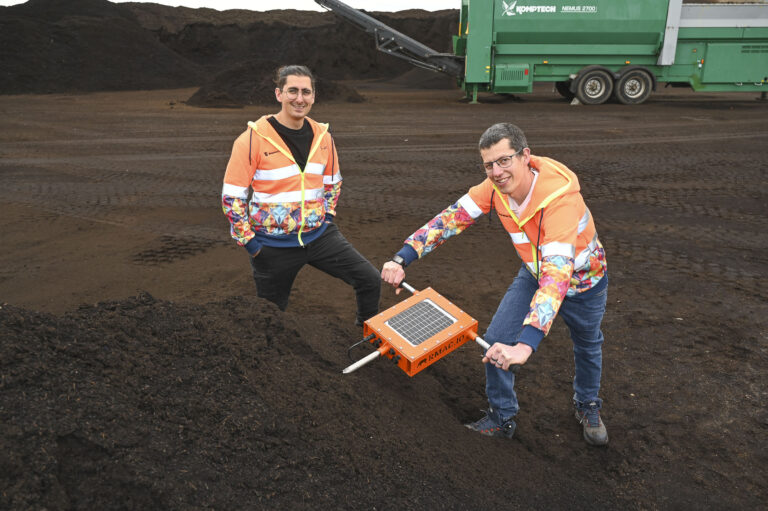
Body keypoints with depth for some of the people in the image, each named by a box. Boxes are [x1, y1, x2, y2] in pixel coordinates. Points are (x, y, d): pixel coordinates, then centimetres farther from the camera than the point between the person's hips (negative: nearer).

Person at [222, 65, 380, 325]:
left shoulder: (322, 135, 2)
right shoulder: (254, 138, -13)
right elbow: (232, 196, -10)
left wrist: (327, 216, 8)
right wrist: (249, 242, -11)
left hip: (319, 235, 4)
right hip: (274, 245, -4)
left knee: (370, 280, -4)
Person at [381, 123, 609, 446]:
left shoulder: (560, 196, -43)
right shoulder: (495, 187, -24)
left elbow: (557, 273, -52)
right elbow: (451, 218, -20)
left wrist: (525, 346, -62)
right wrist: (402, 258, -33)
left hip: (582, 280, -3)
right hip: (534, 273, 4)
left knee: (587, 347, 20)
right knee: (498, 340, -7)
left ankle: (588, 407, 51)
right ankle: (502, 418, 15)